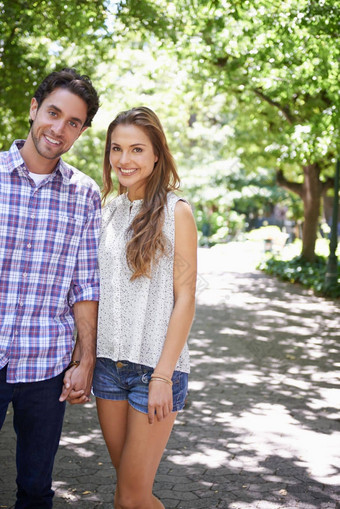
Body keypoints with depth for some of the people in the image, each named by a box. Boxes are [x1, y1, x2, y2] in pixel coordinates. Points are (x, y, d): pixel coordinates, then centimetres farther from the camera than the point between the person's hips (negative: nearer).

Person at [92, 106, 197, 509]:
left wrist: (163, 375, -14)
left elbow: (184, 298, -9)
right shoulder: (108, 212, 9)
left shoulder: (176, 212, -6)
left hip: (155, 366, -5)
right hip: (108, 363, 5)